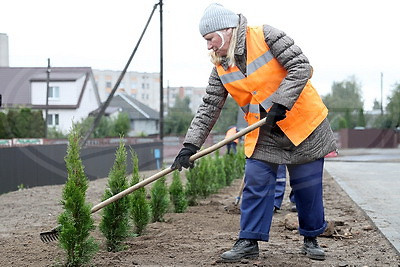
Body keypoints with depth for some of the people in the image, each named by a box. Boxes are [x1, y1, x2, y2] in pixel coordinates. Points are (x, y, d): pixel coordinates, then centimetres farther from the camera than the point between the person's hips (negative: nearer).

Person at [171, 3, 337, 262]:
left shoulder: (265, 36, -16)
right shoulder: (221, 68, 0)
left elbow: (301, 66, -20)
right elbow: (209, 108, 0)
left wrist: (280, 104, -26)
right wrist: (190, 145, -10)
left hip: (302, 122, -4)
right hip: (262, 133, 4)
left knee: (308, 186, 4)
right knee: (256, 184, -4)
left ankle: (311, 238, 21)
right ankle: (249, 241, 4)